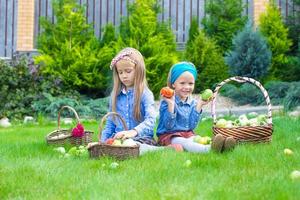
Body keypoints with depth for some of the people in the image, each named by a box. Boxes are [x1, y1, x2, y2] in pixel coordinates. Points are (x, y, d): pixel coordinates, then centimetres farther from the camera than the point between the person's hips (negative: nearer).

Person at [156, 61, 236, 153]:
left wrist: (199, 105, -6)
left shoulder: (192, 103, 8)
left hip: (187, 134, 5)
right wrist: (171, 105, -27)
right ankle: (209, 149, -64)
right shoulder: (167, 102, -8)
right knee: (183, 142, -36)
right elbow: (169, 126, -17)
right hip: (169, 136, -5)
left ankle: (221, 146, -57)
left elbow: (191, 126, -1)